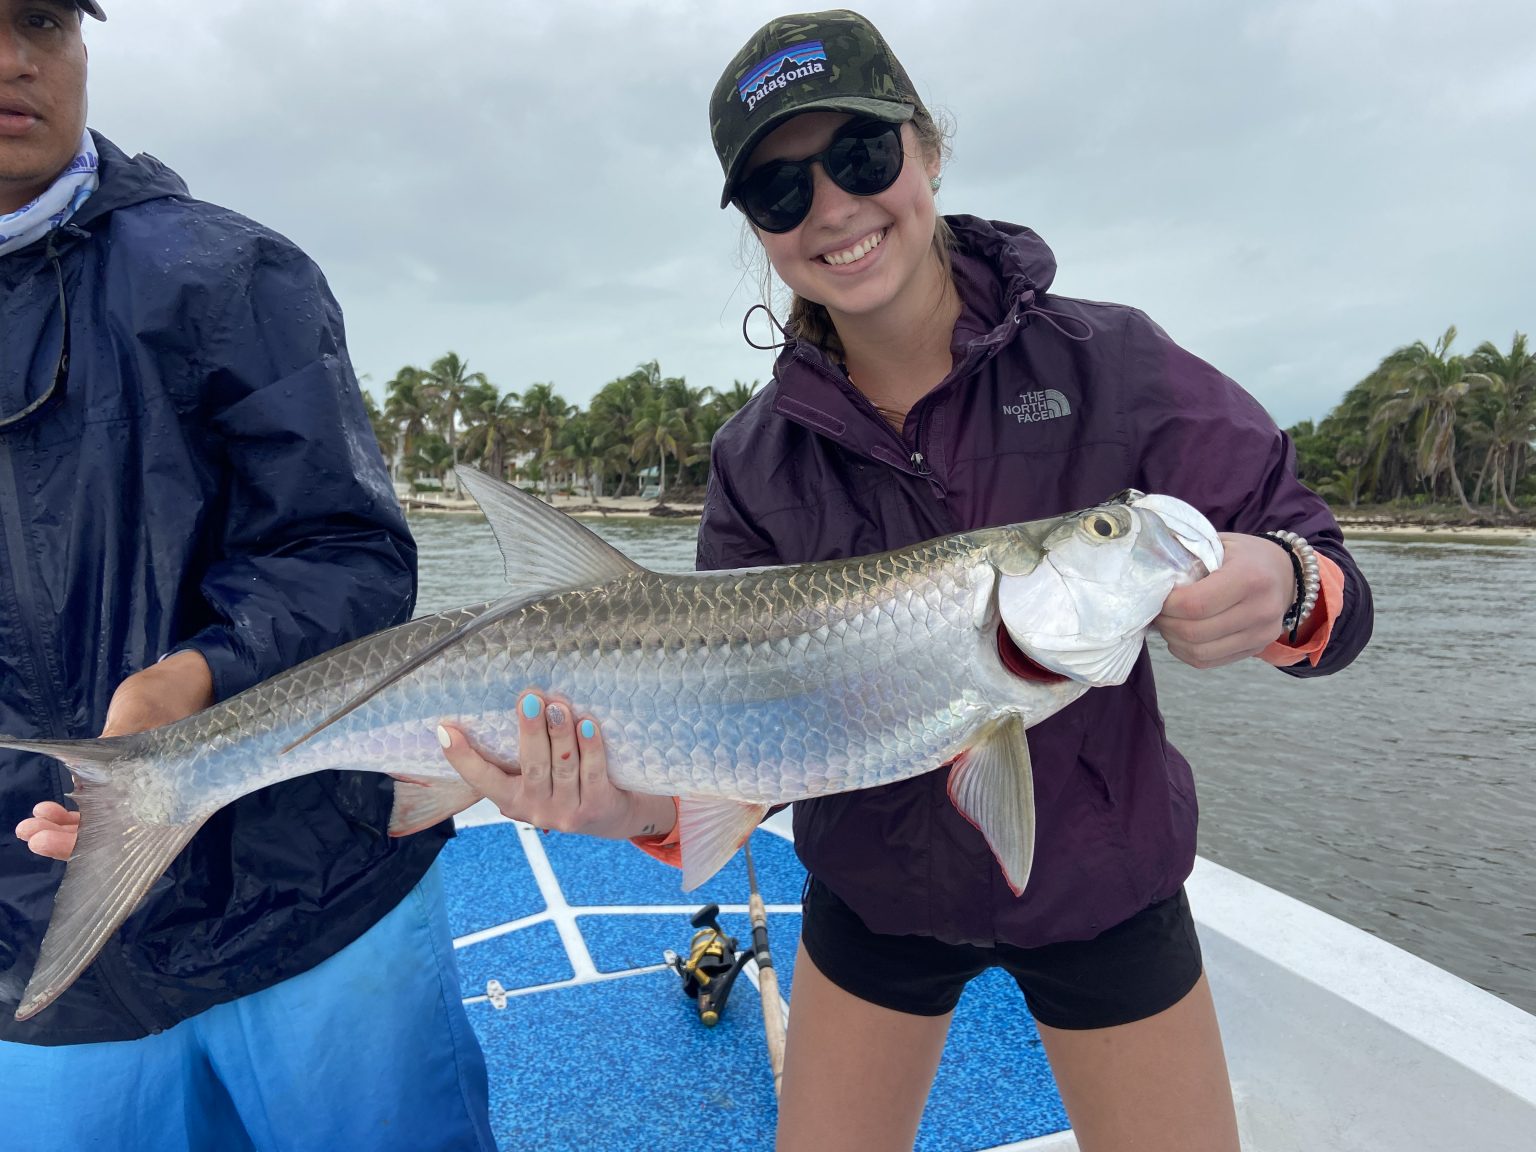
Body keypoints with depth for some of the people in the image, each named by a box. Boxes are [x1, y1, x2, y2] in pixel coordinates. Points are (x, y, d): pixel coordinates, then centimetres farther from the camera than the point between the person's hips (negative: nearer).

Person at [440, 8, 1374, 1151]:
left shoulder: (1110, 363, -16)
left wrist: (1285, 589, -36)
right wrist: (649, 802, -33)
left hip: (1104, 889, 0)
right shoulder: (759, 457, -11)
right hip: (875, 900, 2)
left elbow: (1327, 578, -13)